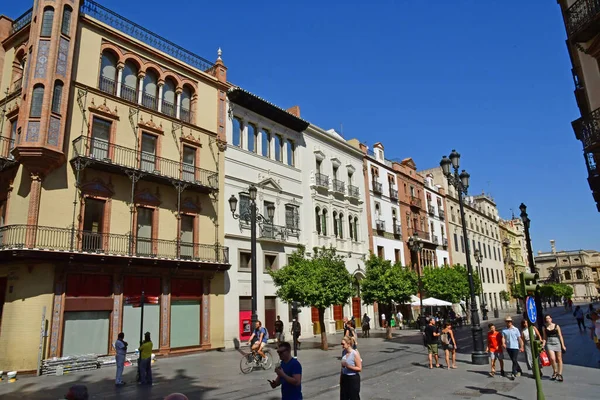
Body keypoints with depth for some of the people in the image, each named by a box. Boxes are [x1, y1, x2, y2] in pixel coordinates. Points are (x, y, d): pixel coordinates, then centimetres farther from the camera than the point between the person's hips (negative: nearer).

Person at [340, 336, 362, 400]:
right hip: (344, 378, 6)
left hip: (353, 378, -6)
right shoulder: (343, 352, 0)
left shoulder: (355, 353, -18)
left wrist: (348, 366, -26)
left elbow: (359, 368, -16)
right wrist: (340, 378, 14)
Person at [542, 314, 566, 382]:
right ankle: (555, 372, 8)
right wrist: (543, 346, 2)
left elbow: (560, 336, 2)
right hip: (549, 344, 0)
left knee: (559, 359, 4)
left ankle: (560, 374, 14)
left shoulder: (556, 326, 1)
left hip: (557, 343, 0)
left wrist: (563, 345, -2)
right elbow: (545, 338, 10)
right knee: (552, 359, -13)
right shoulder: (545, 328, 5)